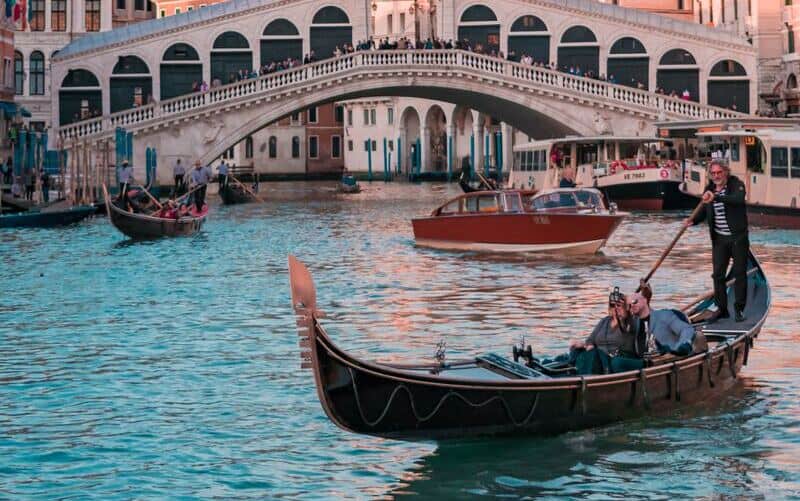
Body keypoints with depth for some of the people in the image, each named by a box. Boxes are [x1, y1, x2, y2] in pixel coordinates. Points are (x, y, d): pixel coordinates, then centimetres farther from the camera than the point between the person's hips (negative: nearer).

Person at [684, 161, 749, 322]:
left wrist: (716, 197, -41)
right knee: (718, 274, 2)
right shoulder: (709, 189, 6)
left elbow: (739, 199, -31)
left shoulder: (736, 184, -9)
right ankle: (722, 309, 12)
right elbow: (704, 211, 12)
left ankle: (739, 309, 10)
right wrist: (693, 220, -9)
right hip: (719, 238, 4)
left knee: (740, 273, 2)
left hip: (738, 237, -4)